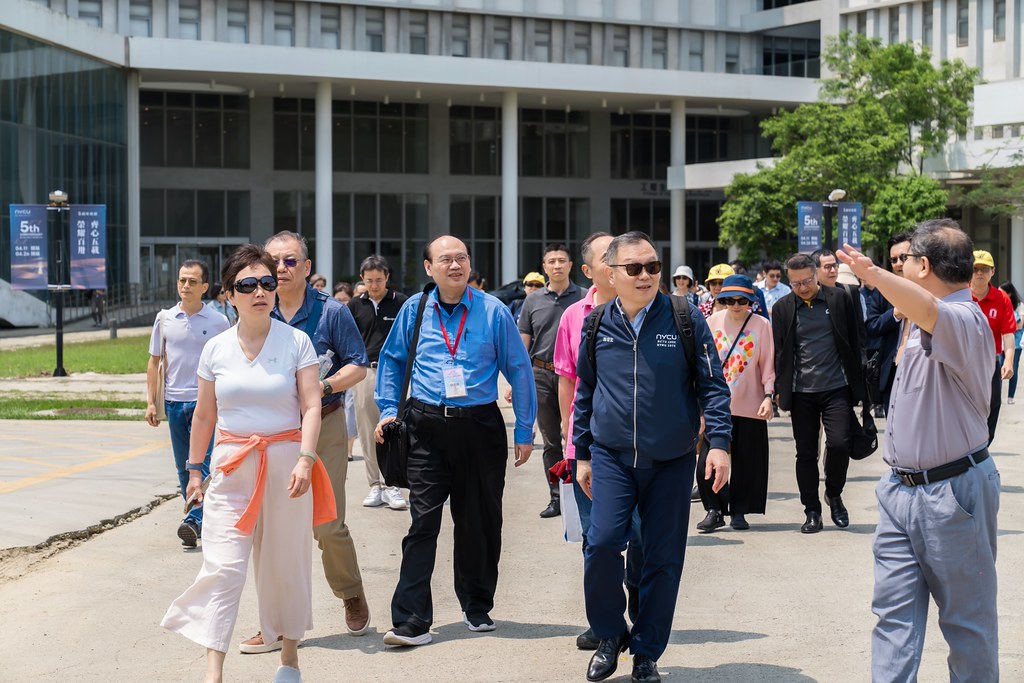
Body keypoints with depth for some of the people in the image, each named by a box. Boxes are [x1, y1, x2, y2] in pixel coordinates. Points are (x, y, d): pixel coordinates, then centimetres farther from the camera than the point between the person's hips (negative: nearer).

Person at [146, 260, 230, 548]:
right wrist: (150, 401, 7)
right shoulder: (165, 319, 6)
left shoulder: (218, 322, 0)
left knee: (204, 463, -13)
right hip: (174, 402, 4)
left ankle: (194, 521, -18)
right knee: (184, 468, 9)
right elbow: (155, 362, 13)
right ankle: (200, 520, 18)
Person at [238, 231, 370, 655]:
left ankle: (352, 595, 25)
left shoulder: (331, 312, -2)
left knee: (328, 526, -2)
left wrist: (322, 388, -16)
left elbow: (358, 366, -1)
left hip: (323, 427, -3)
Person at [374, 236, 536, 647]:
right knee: (423, 521, -6)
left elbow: (519, 370, 4)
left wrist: (525, 430, 3)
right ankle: (411, 621, -7)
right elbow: (391, 359, 17)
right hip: (428, 428, 0)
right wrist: (388, 409, 8)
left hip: (481, 427, 0)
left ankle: (477, 608, 26)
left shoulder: (492, 311, 0)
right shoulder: (414, 310, 4)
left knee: (480, 522, 9)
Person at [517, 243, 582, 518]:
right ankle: (556, 498, 14)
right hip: (542, 376, 3)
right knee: (551, 441, 8)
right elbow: (523, 343, 8)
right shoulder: (534, 301, 8)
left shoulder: (583, 299, 1)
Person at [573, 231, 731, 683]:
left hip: (671, 460, 0)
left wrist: (719, 443, -10)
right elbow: (585, 392, 14)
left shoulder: (685, 319, -3)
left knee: (663, 558, 3)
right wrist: (582, 453, 14)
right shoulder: (596, 325, 3)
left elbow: (712, 385, 0)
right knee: (602, 543, -16)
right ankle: (610, 635, 7)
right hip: (612, 457, 1)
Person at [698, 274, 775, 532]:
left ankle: (739, 511, 17)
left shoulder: (761, 325, 0)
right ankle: (714, 509, 6)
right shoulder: (712, 322, 3)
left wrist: (768, 396, -6)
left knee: (745, 460, 4)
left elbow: (768, 364, 2)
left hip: (749, 405, -1)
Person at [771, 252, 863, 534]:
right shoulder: (782, 308, 4)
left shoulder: (840, 299, 1)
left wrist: (858, 383, 3)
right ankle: (812, 511, 15)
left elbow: (855, 342, 5)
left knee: (839, 444, -14)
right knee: (806, 453, 4)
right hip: (801, 392, 2)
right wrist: (780, 389, 0)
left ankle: (834, 494, 13)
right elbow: (778, 352, 7)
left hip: (837, 387, -1)